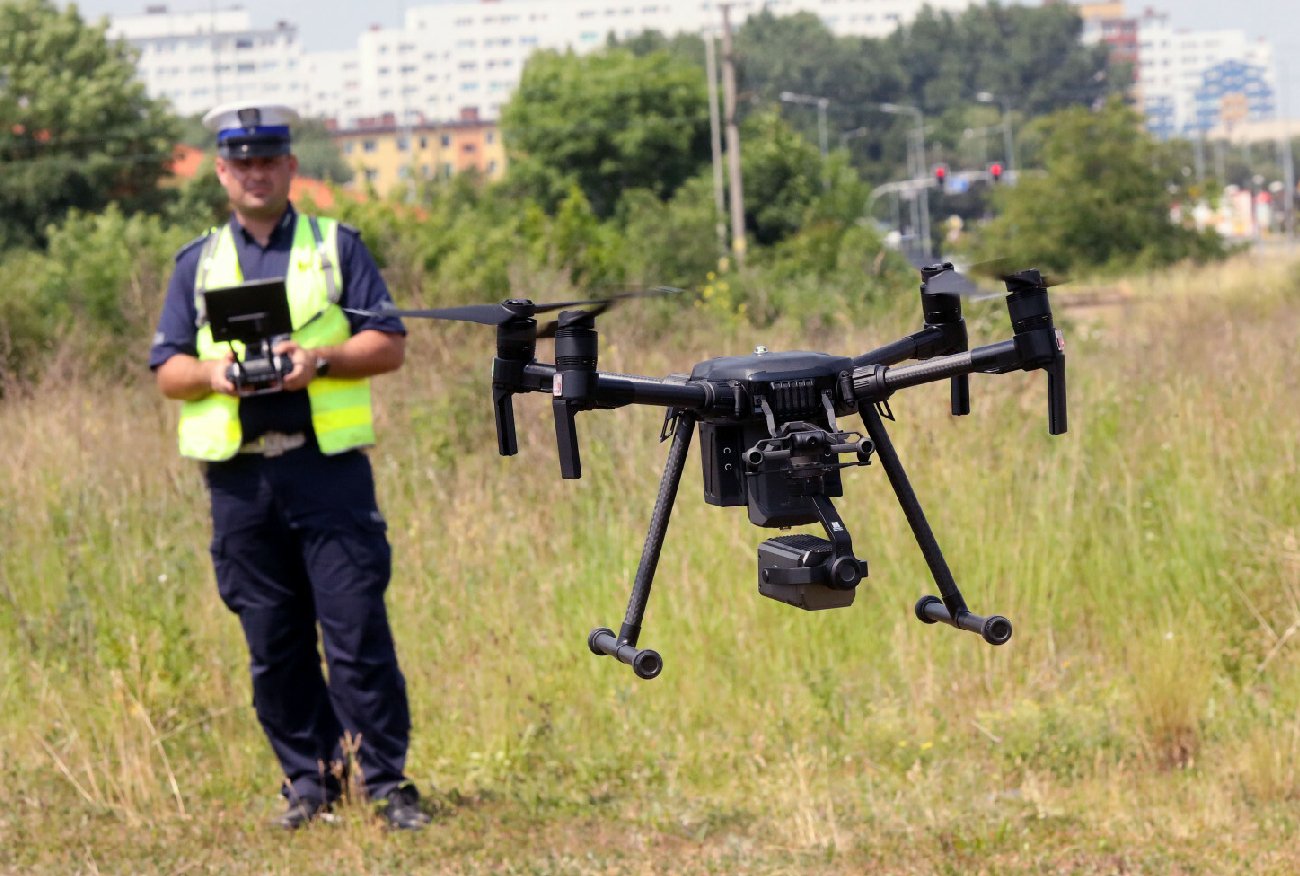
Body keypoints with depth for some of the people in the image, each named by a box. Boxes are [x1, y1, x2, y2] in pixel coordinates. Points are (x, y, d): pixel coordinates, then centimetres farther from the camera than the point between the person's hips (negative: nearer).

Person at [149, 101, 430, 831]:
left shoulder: (337, 246, 10)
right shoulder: (199, 263, 16)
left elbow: (390, 344, 3)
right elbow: (166, 370, 12)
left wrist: (321, 359, -14)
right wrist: (210, 372, -10)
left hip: (329, 466, -2)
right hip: (239, 476, 2)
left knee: (358, 631, -7)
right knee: (273, 645, 4)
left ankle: (388, 779, 0)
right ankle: (309, 779, 15)